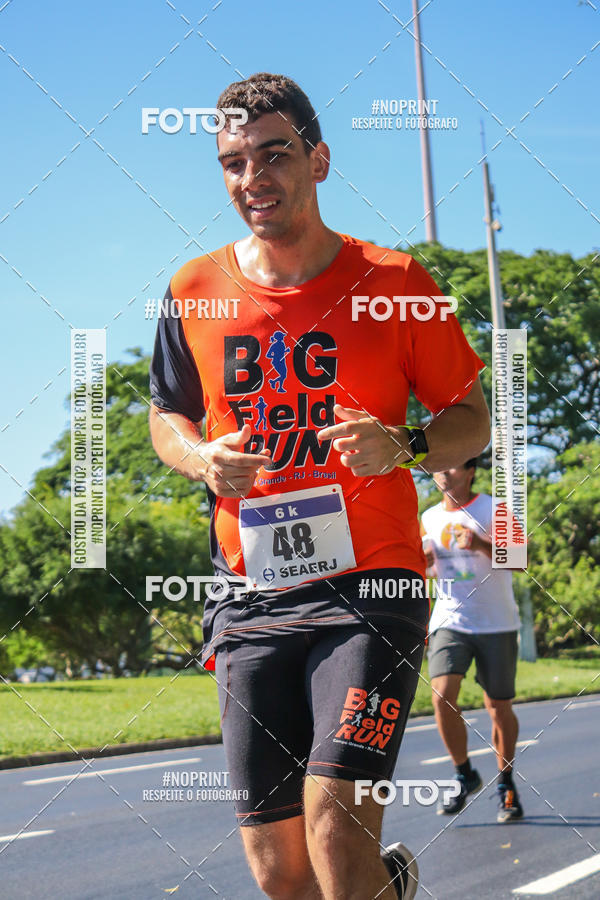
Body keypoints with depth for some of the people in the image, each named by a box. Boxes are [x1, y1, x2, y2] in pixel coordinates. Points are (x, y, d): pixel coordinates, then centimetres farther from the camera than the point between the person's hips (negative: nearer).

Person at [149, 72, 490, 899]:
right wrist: (201, 459, -3)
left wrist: (404, 447, -16)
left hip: (373, 584, -3)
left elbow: (472, 419, 5)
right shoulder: (196, 291, 5)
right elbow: (167, 418, 20)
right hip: (251, 598, 3)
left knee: (333, 830, -22)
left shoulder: (393, 281, -2)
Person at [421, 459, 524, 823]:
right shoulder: (430, 518, 12)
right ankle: (465, 775, 3)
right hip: (450, 621, 2)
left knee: (499, 707, 2)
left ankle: (506, 784, 21)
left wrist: (482, 545, -28)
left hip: (496, 623, -2)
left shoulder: (495, 509, -1)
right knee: (442, 697, -16)